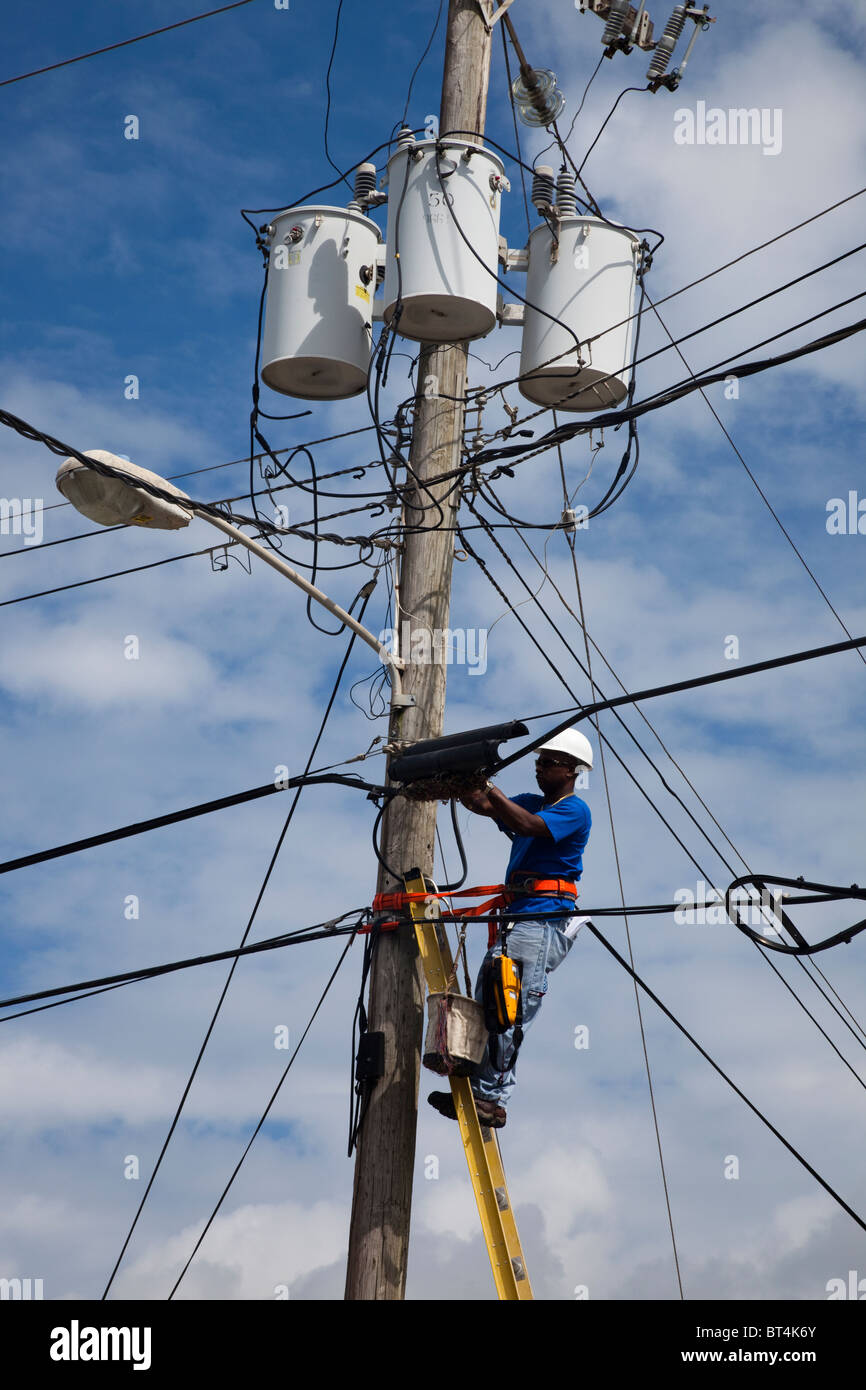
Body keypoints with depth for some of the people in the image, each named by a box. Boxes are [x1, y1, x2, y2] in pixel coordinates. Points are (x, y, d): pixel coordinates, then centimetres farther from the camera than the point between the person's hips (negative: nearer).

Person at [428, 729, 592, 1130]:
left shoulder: (574, 810, -3)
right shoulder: (531, 802, 23)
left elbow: (528, 826, -20)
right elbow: (484, 806, 15)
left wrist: (488, 785, -21)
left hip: (545, 922, -9)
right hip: (516, 919, 9)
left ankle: (490, 1098, -16)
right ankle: (479, 1092, 2)